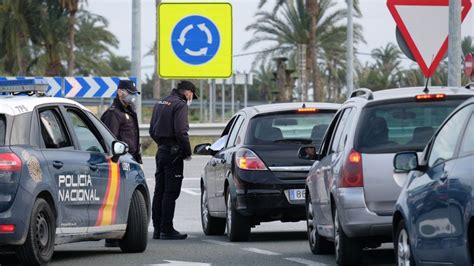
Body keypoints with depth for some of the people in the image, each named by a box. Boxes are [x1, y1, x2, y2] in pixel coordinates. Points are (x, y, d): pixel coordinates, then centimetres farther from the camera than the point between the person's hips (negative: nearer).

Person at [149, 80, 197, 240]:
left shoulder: (160, 104, 17)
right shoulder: (180, 105, -11)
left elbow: (152, 131, 20)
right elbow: (181, 132, -20)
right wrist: (187, 152, -11)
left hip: (161, 151, 9)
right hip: (173, 152, -9)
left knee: (159, 191, 11)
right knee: (171, 192, -7)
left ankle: (157, 229, 14)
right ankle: (167, 230, -8)